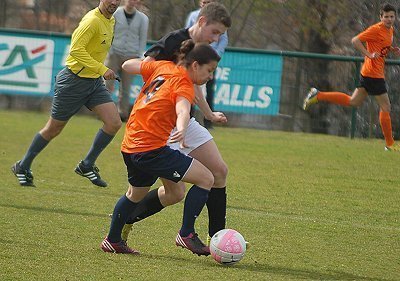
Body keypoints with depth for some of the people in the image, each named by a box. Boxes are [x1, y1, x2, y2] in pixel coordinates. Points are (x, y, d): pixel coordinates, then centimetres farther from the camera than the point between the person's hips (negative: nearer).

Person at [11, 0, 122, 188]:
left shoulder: (111, 21, 7)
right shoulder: (93, 20, -21)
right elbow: (76, 49, -30)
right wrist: (101, 69, -33)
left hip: (94, 81, 8)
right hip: (74, 80, -8)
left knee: (114, 123, -9)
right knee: (53, 129, 5)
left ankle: (87, 165, 6)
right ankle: (22, 167, 23)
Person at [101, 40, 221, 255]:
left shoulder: (163, 67, 10)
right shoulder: (183, 85, -11)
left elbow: (128, 65, 22)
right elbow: (182, 110, -33)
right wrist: (182, 130, -51)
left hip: (130, 147, 9)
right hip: (152, 150, -9)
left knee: (136, 193, 33)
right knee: (206, 179, -9)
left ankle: (113, 240, 46)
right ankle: (186, 234, -5)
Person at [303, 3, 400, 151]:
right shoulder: (376, 29, -16)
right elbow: (355, 40, -18)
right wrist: (369, 54, -25)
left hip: (368, 73, 10)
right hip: (373, 73, -10)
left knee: (353, 102, 16)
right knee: (386, 107, -3)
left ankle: (318, 95, 18)